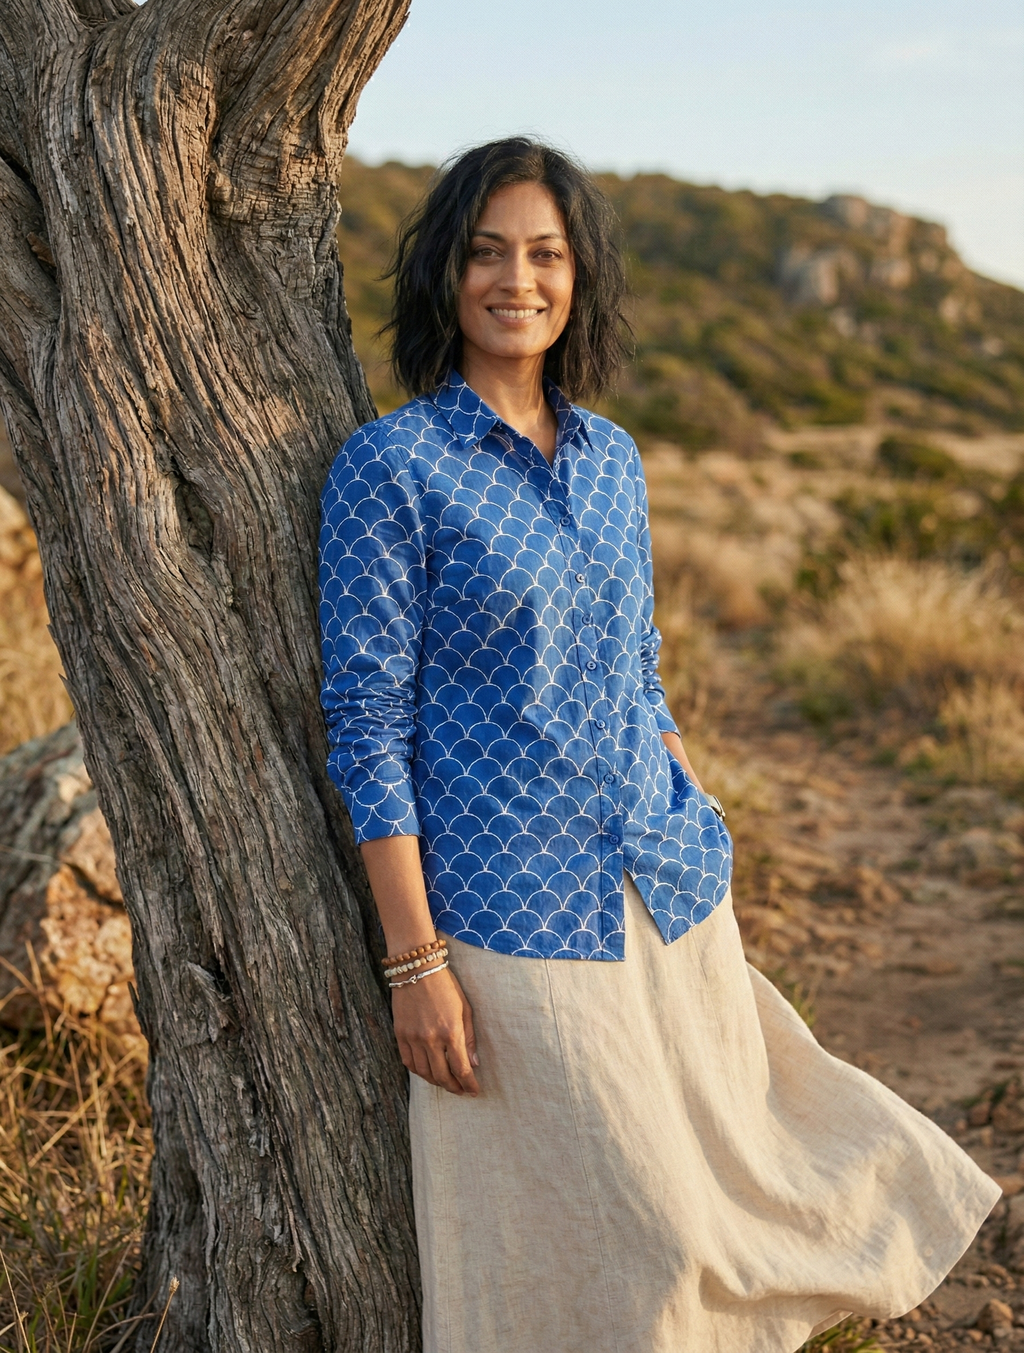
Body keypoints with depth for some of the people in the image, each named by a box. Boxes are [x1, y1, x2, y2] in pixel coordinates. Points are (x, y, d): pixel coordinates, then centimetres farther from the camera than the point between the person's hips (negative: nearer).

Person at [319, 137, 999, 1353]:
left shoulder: (612, 458, 8)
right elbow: (367, 720, -12)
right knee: (603, 1243, 2)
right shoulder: (390, 466, -10)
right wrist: (413, 959, -15)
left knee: (729, 1173, 15)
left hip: (671, 890, 6)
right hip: (515, 918, -6)